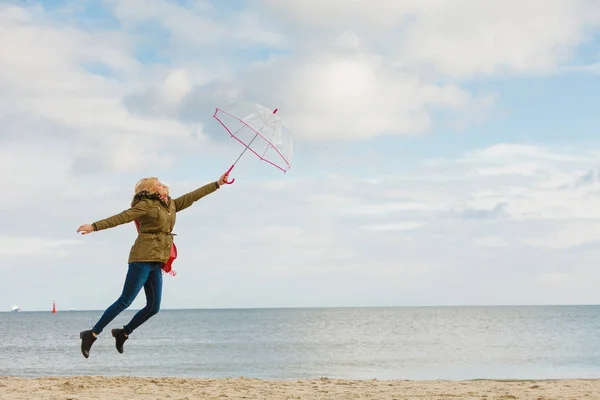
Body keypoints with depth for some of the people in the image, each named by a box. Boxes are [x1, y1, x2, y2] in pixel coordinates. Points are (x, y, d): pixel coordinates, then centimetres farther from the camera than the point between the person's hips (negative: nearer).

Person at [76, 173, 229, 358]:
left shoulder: (171, 205, 16)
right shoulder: (146, 205, -7)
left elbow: (193, 196, 22)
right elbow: (120, 218, -14)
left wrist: (217, 183, 25)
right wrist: (94, 226, -23)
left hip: (156, 263, 8)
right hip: (143, 259, -8)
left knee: (153, 307, 4)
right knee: (125, 301, -11)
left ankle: (123, 333, 19)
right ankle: (92, 334, -7)